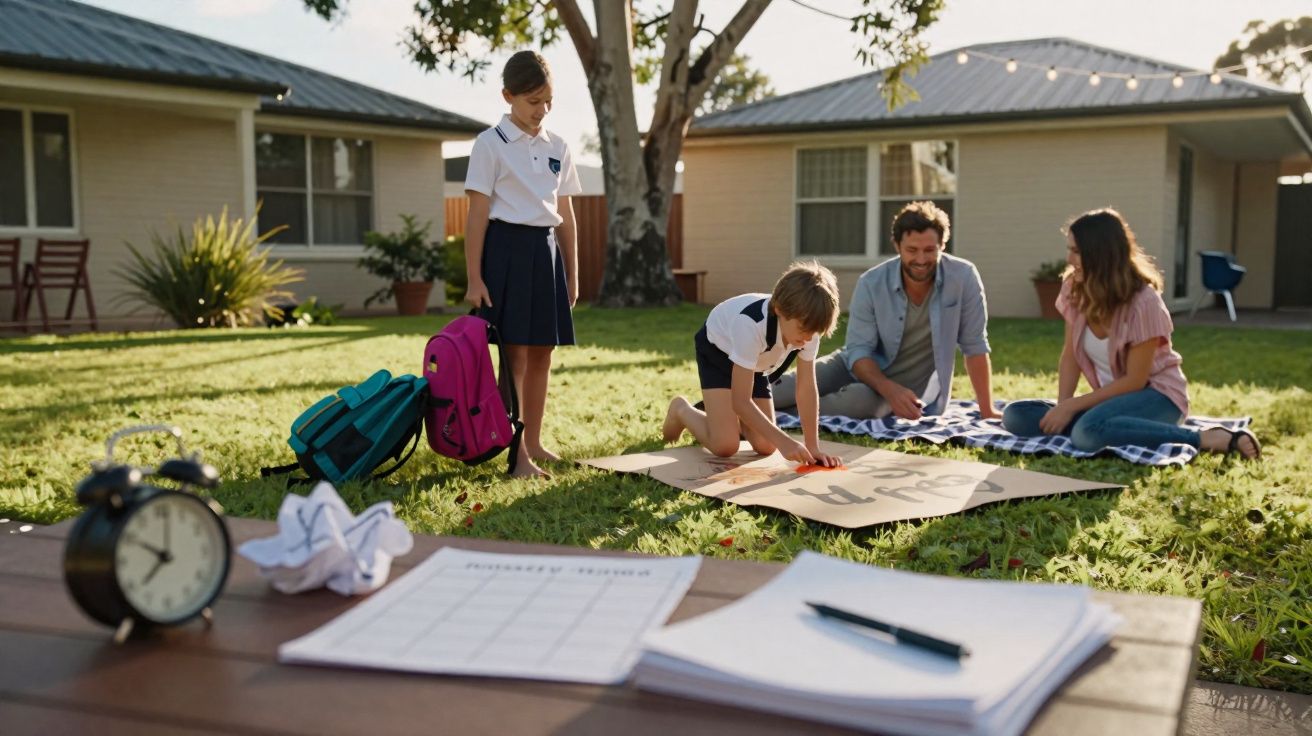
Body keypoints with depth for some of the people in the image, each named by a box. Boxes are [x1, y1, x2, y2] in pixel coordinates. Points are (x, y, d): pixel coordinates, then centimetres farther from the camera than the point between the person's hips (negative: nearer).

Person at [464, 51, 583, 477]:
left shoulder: (557, 147, 12)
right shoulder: (490, 144, -4)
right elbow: (478, 214, -7)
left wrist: (572, 275, 15)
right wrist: (474, 278, -11)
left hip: (546, 250, 6)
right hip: (508, 247, -5)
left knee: (542, 354, 8)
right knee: (514, 354, -5)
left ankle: (534, 443, 19)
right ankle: (518, 453, -1)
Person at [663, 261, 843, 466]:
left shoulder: (807, 325, -27)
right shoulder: (751, 324, -44)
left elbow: (807, 388, -21)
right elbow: (741, 401, -40)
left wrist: (813, 447, -27)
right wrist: (783, 441, -45)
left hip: (755, 362, 5)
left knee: (765, 447, -4)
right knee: (725, 445, -20)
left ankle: (733, 417, 26)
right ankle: (682, 410, 9)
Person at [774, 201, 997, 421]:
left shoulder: (963, 277, -20)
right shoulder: (872, 283, -18)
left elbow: (975, 346, -13)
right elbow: (858, 350, -17)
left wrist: (987, 411, -13)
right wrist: (890, 390, -35)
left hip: (907, 385, -1)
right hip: (862, 365, 2)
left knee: (860, 400, -33)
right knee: (801, 385, -24)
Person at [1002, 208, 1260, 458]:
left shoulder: (1143, 302, -21)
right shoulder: (1074, 290, -3)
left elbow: (1134, 380, -18)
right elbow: (1070, 356, 1)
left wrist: (1072, 406, -20)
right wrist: (1062, 407, -14)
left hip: (1156, 395, -7)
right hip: (1113, 397, 7)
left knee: (1089, 432, -40)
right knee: (1016, 416, -13)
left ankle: (1205, 439, -25)